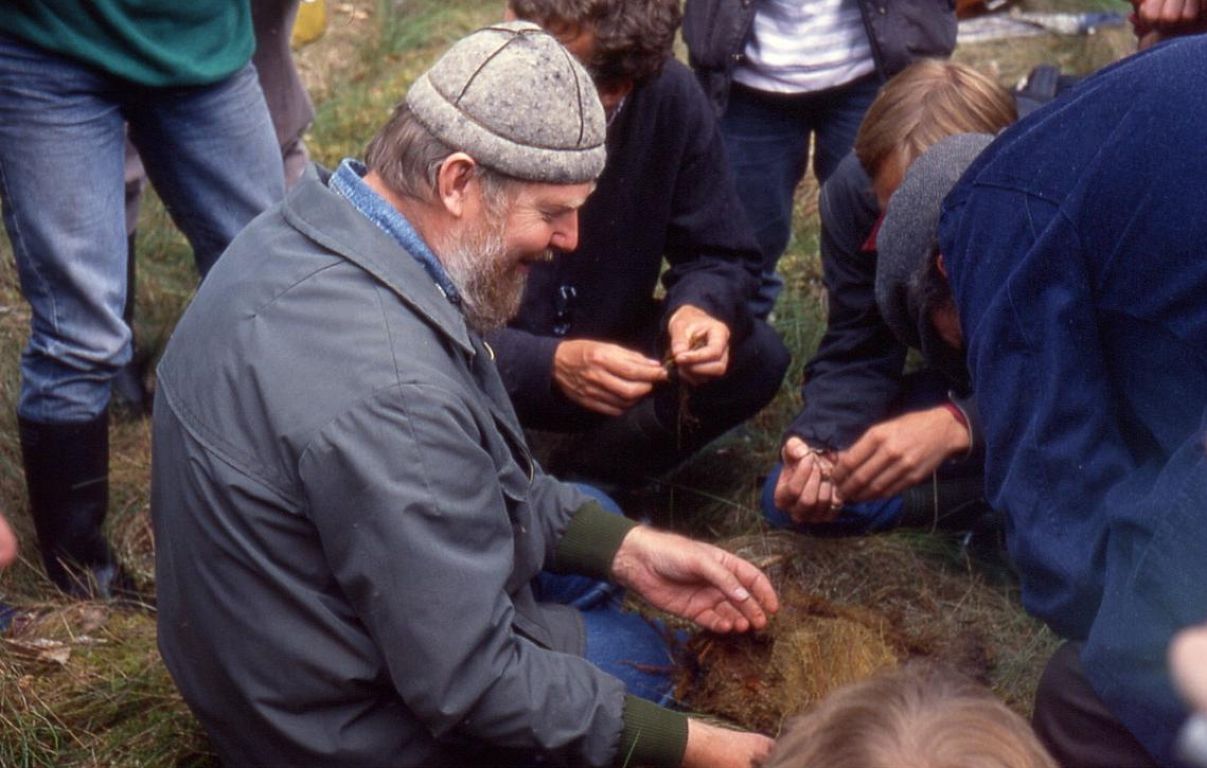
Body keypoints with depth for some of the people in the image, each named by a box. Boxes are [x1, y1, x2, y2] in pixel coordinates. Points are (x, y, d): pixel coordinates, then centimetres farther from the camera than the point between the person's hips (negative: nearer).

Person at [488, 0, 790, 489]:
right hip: (493, 373, -3)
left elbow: (719, 254, -6)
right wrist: (548, 365, -42)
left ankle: (581, 474, 0)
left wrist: (697, 306, -29)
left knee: (756, 357, -17)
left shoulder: (671, 97, -16)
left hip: (606, 349, 3)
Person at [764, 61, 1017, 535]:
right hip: (964, 386, 4)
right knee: (786, 497, -13)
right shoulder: (855, 189, -20)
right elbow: (856, 356, -15)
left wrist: (955, 426, -50)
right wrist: (816, 448, -35)